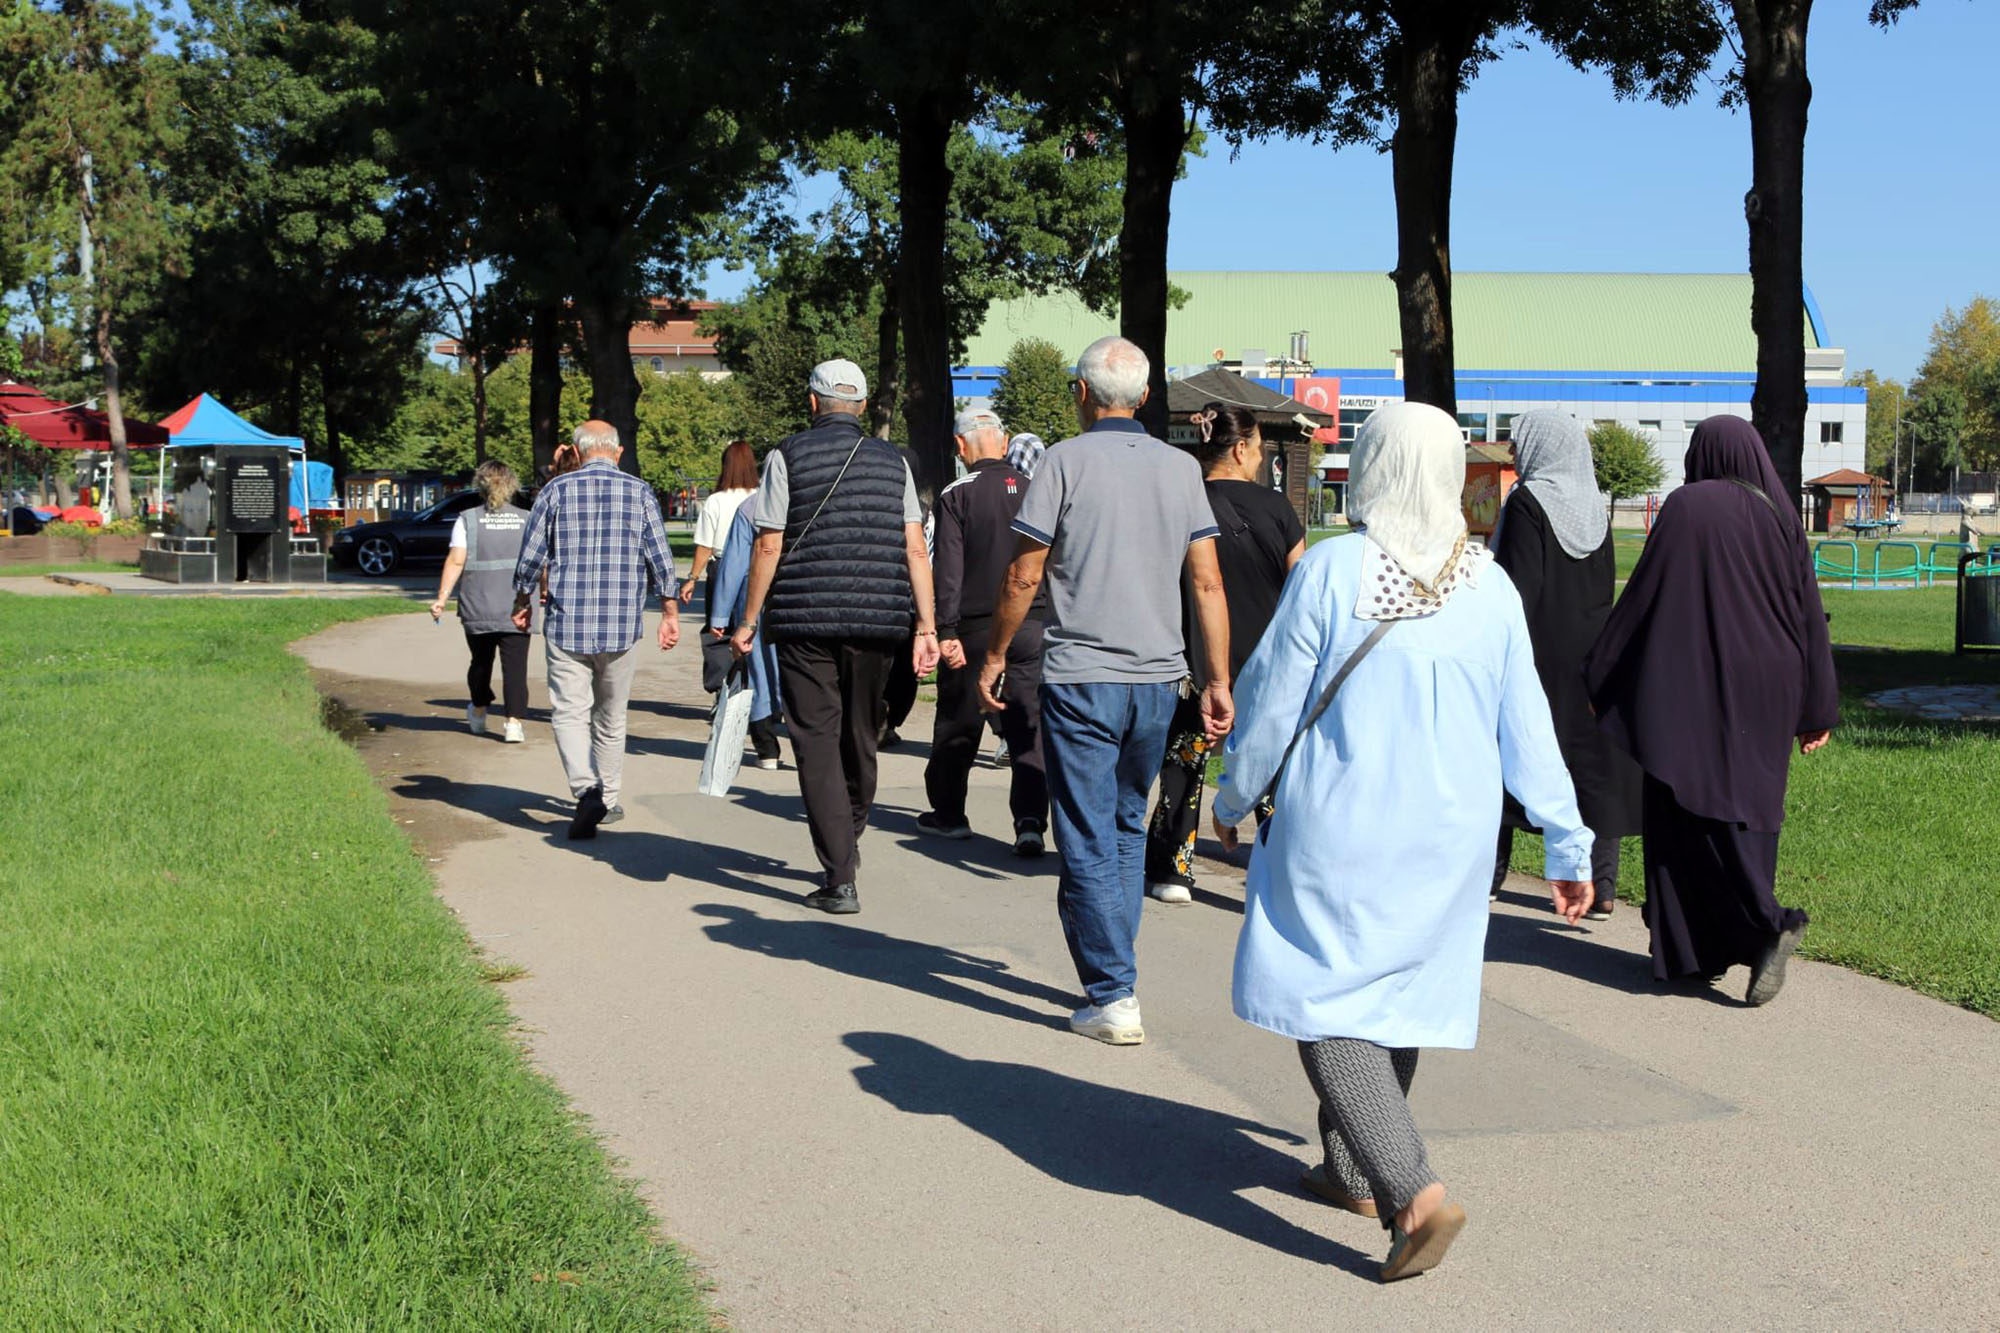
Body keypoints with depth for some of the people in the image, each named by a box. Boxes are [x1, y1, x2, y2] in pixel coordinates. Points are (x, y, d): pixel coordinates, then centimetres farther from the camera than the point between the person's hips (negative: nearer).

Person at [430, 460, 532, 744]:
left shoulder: (467, 520, -1)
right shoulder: (527, 520, 3)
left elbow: (456, 561, -9)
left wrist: (442, 598, -7)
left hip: (478, 608, 0)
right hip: (516, 609, 0)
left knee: (481, 660, 18)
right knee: (515, 666, -2)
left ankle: (478, 713, 35)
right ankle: (514, 721, -11)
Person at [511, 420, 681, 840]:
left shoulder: (557, 490, -1)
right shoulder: (640, 493, 2)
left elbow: (530, 557, 2)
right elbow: (661, 561, 1)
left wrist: (521, 604, 17)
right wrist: (670, 613, 11)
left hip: (567, 624, -2)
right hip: (621, 626, 2)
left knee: (570, 713, 0)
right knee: (611, 717, 16)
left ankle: (586, 790, -22)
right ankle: (609, 801, 25)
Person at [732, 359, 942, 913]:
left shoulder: (788, 456, 0)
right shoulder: (893, 461, 9)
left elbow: (769, 545, -4)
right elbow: (915, 549, 2)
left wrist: (749, 620, 3)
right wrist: (925, 627, 1)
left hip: (805, 619, -3)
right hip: (876, 619, 3)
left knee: (817, 741, -1)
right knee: (860, 737, 18)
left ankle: (840, 878, -8)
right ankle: (848, 843, 38)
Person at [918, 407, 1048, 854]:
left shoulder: (955, 496, -6)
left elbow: (948, 569, -12)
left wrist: (946, 631, -12)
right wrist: (1049, 618, 14)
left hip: (976, 628, -2)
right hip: (1031, 626, 2)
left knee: (958, 725, 12)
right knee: (1028, 726, 2)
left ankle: (949, 813, 25)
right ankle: (1030, 820, -9)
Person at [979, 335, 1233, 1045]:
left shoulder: (1065, 460, -6)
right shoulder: (1181, 467, 7)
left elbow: (1024, 575, -7)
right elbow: (1207, 581, 4)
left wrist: (995, 655, 6)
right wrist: (1218, 680, 8)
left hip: (1081, 676, -5)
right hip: (1157, 678, 5)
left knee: (1088, 841, -1)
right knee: (1128, 829, 20)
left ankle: (1113, 998, -4)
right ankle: (1113, 968, 27)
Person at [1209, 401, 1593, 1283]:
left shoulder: (1331, 571, -13)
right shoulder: (1489, 587, -1)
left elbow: (1273, 704, -7)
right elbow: (1526, 731, 3)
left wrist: (1233, 799, 9)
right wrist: (1569, 847, 11)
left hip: (1340, 830, -5)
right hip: (1449, 838, 5)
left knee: (1328, 1001, 0)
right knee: (1397, 992, 18)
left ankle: (1413, 1193, -15)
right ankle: (1353, 1172, 31)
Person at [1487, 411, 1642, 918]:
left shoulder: (1528, 501, -11)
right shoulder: (1595, 506, 8)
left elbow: (1520, 584, -17)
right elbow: (1607, 584, 12)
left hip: (1539, 648, -5)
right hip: (1590, 651, 5)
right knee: (1593, 760, 5)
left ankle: (1488, 871, 14)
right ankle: (1601, 885, 2)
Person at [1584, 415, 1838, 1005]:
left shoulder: (1685, 508, -6)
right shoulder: (1780, 518, 5)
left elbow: (1642, 596, -7)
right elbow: (1809, 616, 6)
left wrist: (1597, 675, 3)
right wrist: (1817, 712, 12)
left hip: (1694, 689, -4)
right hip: (1763, 698, 5)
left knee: (1692, 809, -1)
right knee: (1744, 810, 12)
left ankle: (1766, 923, -16)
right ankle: (1721, 945, 15)